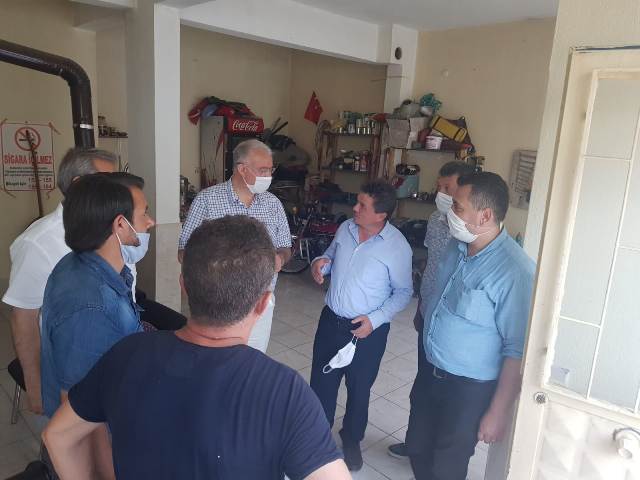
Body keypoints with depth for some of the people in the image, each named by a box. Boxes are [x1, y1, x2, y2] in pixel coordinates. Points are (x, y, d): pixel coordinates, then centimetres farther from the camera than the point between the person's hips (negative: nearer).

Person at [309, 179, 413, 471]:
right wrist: (321, 262, -10)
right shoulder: (345, 228, -4)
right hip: (330, 320, 4)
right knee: (321, 380, 17)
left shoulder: (398, 246, -18)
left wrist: (375, 319, -19)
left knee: (359, 388, 16)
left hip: (368, 330, -4)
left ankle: (352, 439, 42)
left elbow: (403, 291, -9)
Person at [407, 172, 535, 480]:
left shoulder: (514, 271, -27)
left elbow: (517, 350, -22)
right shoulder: (456, 246, -4)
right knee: (418, 446, 24)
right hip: (431, 372, 7)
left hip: (469, 387, -6)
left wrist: (498, 412, -17)